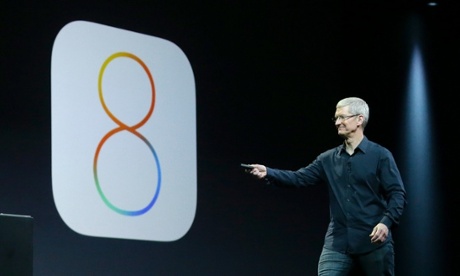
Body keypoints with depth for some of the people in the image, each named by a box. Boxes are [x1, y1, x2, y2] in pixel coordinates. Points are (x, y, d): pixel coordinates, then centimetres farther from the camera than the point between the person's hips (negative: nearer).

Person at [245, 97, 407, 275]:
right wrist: (267, 173, -11)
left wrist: (386, 222, -23)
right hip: (338, 244, 3)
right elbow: (299, 178, 4)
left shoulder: (380, 156, -2)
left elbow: (398, 194, -7)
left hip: (374, 243, -3)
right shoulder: (328, 159, 12)